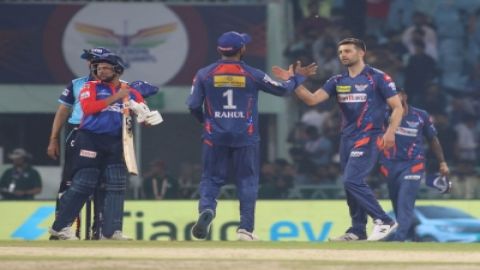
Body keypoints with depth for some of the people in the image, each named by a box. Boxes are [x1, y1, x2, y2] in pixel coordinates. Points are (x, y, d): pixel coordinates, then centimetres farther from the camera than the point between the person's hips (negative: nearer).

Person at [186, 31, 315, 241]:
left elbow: (193, 105, -1)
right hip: (245, 137, -1)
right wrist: (299, 76, 23)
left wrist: (204, 120, 20)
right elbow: (282, 89, 5)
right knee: (247, 181, 9)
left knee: (211, 178, 7)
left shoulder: (204, 74, -1)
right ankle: (246, 228, 4)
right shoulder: (252, 74, -3)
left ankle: (206, 208, -22)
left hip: (215, 137, 1)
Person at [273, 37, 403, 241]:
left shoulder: (378, 78, -5)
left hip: (369, 137, -7)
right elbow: (312, 99, 1)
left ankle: (384, 221, -13)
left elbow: (397, 107, -6)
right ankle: (358, 230, 19)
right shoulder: (338, 81, 11)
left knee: (352, 180, -19)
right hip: (347, 138, 7)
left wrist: (390, 132, -21)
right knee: (351, 185, 10)